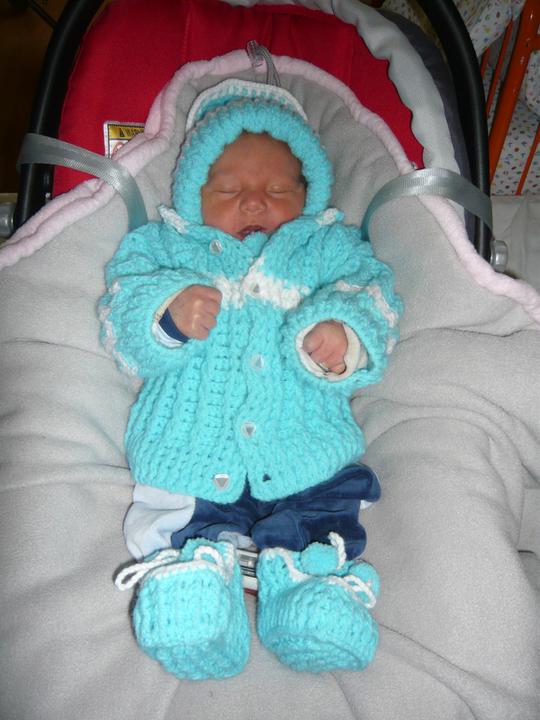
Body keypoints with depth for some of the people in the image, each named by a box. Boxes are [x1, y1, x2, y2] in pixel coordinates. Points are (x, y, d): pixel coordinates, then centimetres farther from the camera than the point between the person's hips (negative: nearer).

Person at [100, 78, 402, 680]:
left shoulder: (330, 247, 17)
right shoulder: (162, 247, 16)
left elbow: (372, 297, 4)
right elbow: (121, 323, 5)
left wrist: (343, 335, -20)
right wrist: (168, 312, -18)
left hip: (307, 454, 1)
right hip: (188, 455, 1)